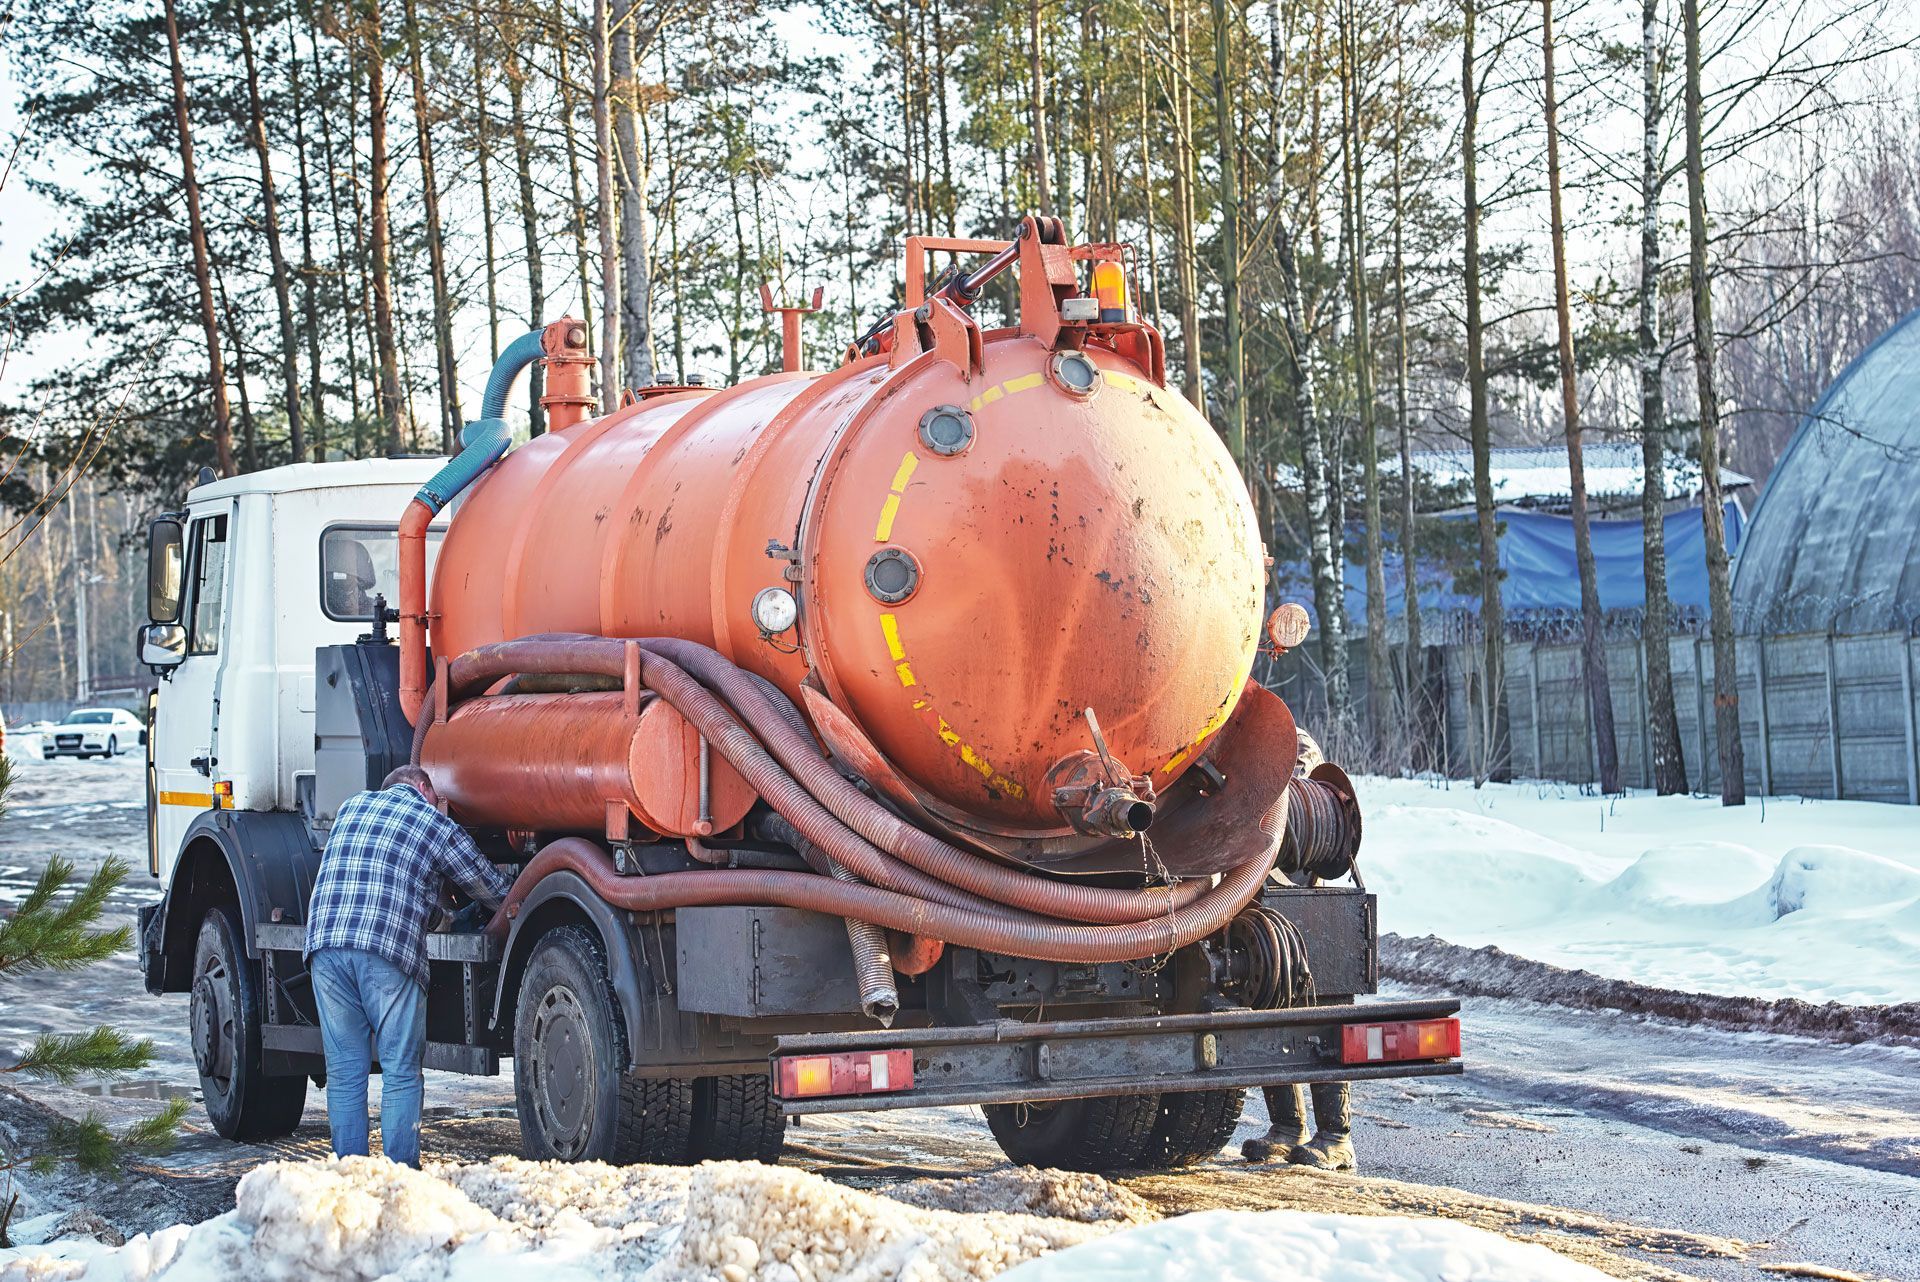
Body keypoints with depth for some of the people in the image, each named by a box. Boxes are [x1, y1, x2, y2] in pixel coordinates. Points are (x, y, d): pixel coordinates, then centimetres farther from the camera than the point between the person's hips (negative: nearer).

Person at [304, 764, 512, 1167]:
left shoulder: (353, 805, 24)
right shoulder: (440, 828, 13)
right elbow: (494, 891, 22)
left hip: (325, 945, 4)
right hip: (389, 952, -4)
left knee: (344, 1073, 8)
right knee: (401, 1073, 3)